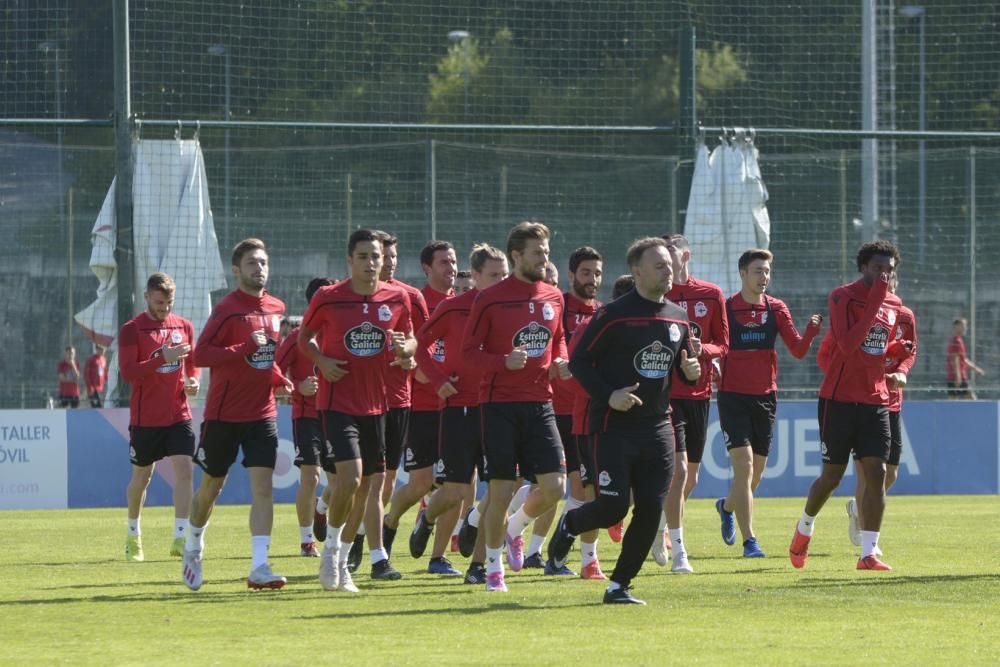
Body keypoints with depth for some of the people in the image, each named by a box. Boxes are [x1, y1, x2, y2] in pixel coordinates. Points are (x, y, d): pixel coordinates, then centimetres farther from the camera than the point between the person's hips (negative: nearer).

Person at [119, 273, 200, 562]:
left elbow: (193, 363, 19)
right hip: (145, 417, -3)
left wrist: (193, 381, -4)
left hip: (178, 415, 3)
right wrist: (163, 359, -26)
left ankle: (180, 538, -14)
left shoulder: (184, 327, 8)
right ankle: (133, 535, 30)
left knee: (184, 470, -12)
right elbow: (127, 372, -16)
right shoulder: (132, 330, -7)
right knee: (141, 476, 10)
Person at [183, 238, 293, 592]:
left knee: (262, 486, -9)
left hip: (262, 413, 4)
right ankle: (194, 547, 36)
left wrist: (282, 381, 7)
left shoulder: (276, 308, 8)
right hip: (223, 413, -4)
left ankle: (259, 566, -14)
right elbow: (200, 354, -18)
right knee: (211, 486, 10)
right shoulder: (227, 309, -11)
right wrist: (246, 349, -26)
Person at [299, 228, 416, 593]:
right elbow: (304, 336, 7)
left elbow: (410, 340, 15)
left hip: (375, 403, 4)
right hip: (337, 401, -4)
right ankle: (331, 548, 2)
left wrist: (405, 348, -9)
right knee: (350, 474, -20)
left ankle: (340, 563, 23)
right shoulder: (328, 298, -6)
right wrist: (321, 361, -11)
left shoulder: (398, 299, 2)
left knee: (366, 484, 8)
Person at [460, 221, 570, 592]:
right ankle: (493, 567, 14)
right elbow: (469, 351, -5)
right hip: (500, 405, -4)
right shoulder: (490, 300, -7)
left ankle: (515, 529, 25)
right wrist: (504, 363, -21)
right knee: (501, 491, -3)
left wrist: (560, 361, 2)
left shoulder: (553, 298, 9)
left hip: (540, 403, 4)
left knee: (554, 486, -5)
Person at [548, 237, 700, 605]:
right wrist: (608, 395, -18)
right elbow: (578, 361, -7)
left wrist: (691, 371, -2)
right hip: (615, 426, -5)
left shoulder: (678, 318, 10)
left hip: (657, 427, 5)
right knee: (613, 508, -9)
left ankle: (619, 586, 10)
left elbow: (684, 364, 22)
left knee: (650, 512, -2)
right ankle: (569, 524, 24)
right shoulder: (613, 315, -9)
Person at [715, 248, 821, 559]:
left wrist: (811, 329, -20)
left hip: (765, 396, 4)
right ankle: (749, 540, -13)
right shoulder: (726, 308, -4)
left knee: (756, 472, 11)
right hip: (733, 396, -4)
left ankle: (727, 507, 43)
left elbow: (798, 350, -2)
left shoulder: (776, 309, 4)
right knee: (744, 465, -14)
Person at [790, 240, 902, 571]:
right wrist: (874, 302, -25)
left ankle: (869, 553, -6)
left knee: (876, 474, -7)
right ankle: (804, 528, 31)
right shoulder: (843, 297, -10)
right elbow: (847, 345, -24)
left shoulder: (894, 305, 10)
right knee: (832, 476, 3)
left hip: (876, 401, 5)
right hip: (840, 399, -5)